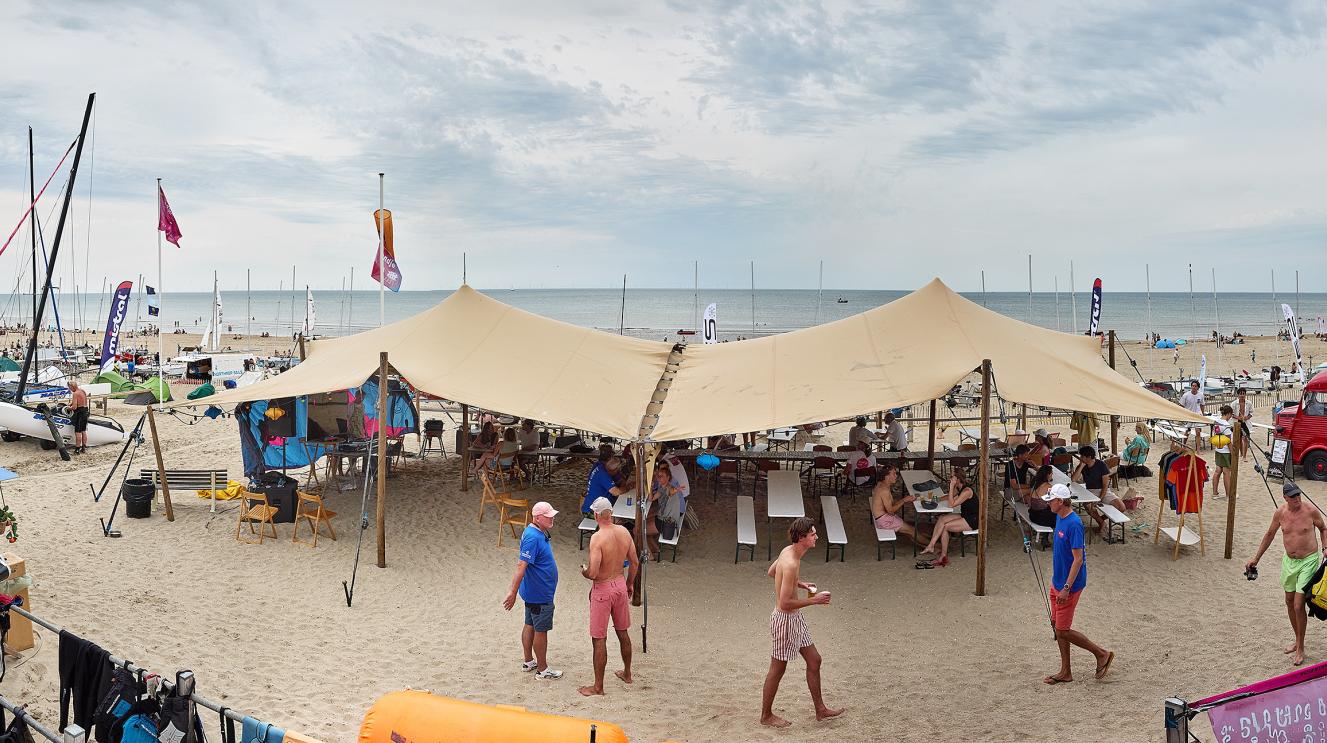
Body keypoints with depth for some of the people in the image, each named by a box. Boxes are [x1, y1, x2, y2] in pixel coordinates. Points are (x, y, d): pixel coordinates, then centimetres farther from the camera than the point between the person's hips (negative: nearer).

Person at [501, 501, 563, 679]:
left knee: (530, 625, 19)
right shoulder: (533, 538, -27)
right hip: (539, 593, -10)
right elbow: (521, 566, -31)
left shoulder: (538, 532, 4)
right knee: (541, 630, 2)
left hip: (533, 591, 10)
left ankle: (528, 661, 33)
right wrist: (513, 593, -32)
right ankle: (542, 669, 14)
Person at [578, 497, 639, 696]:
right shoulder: (624, 532, -4)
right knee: (622, 632, 23)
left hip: (602, 589, -7)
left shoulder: (597, 538, -23)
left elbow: (593, 573, -27)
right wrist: (629, 584, 20)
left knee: (599, 639, 3)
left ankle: (598, 686, 11)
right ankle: (627, 673, 39)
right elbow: (635, 563, 5)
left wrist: (583, 571, -4)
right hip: (620, 585, 7)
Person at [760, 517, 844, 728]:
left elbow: (771, 572, 18)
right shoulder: (791, 564, -29)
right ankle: (766, 716, 24)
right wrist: (814, 600, -19)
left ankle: (820, 709, 31)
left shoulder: (788, 551, 0)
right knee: (777, 669, 7)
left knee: (814, 660, 18)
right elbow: (785, 603, -29)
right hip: (785, 619, -10)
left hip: (795, 618, 10)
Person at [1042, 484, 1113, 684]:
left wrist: (1067, 588, -25)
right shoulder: (1060, 518, 5)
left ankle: (1102, 654, 14)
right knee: (1057, 625, 13)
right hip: (1057, 582, 9)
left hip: (1069, 586, -9)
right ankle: (1065, 673, 23)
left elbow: (1078, 559, -24)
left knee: (1063, 630, -2)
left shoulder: (1073, 524, -23)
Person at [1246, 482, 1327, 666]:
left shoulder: (1311, 512, -14)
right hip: (1289, 561, 5)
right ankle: (1298, 640, 33)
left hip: (1308, 561, -5)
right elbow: (1270, 534, 11)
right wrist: (1256, 559, 14)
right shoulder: (1280, 513, -4)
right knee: (1289, 602, 14)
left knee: (1298, 605, -9)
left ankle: (1300, 649, 5)